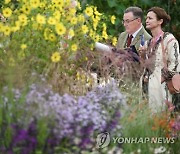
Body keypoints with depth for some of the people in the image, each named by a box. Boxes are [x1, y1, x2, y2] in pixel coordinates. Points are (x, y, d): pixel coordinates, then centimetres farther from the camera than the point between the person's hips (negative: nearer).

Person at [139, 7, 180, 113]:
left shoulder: (169, 39, -6)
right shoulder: (148, 42, 16)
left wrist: (162, 78, -11)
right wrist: (142, 56, 4)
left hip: (160, 87, -7)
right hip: (147, 86, 7)